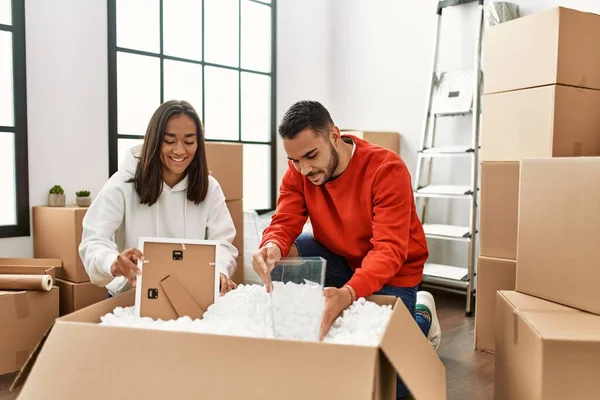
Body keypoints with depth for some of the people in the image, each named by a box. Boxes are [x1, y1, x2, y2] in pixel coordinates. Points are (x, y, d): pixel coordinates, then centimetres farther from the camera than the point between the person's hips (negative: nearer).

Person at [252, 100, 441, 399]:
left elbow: (389, 250, -35)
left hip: (391, 274, -4)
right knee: (279, 255, -22)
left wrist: (348, 293, -53)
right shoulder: (298, 171, -12)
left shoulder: (387, 168, -29)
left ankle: (422, 317, 20)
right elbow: (284, 224, -19)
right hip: (340, 261, 5)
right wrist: (271, 247, -45)